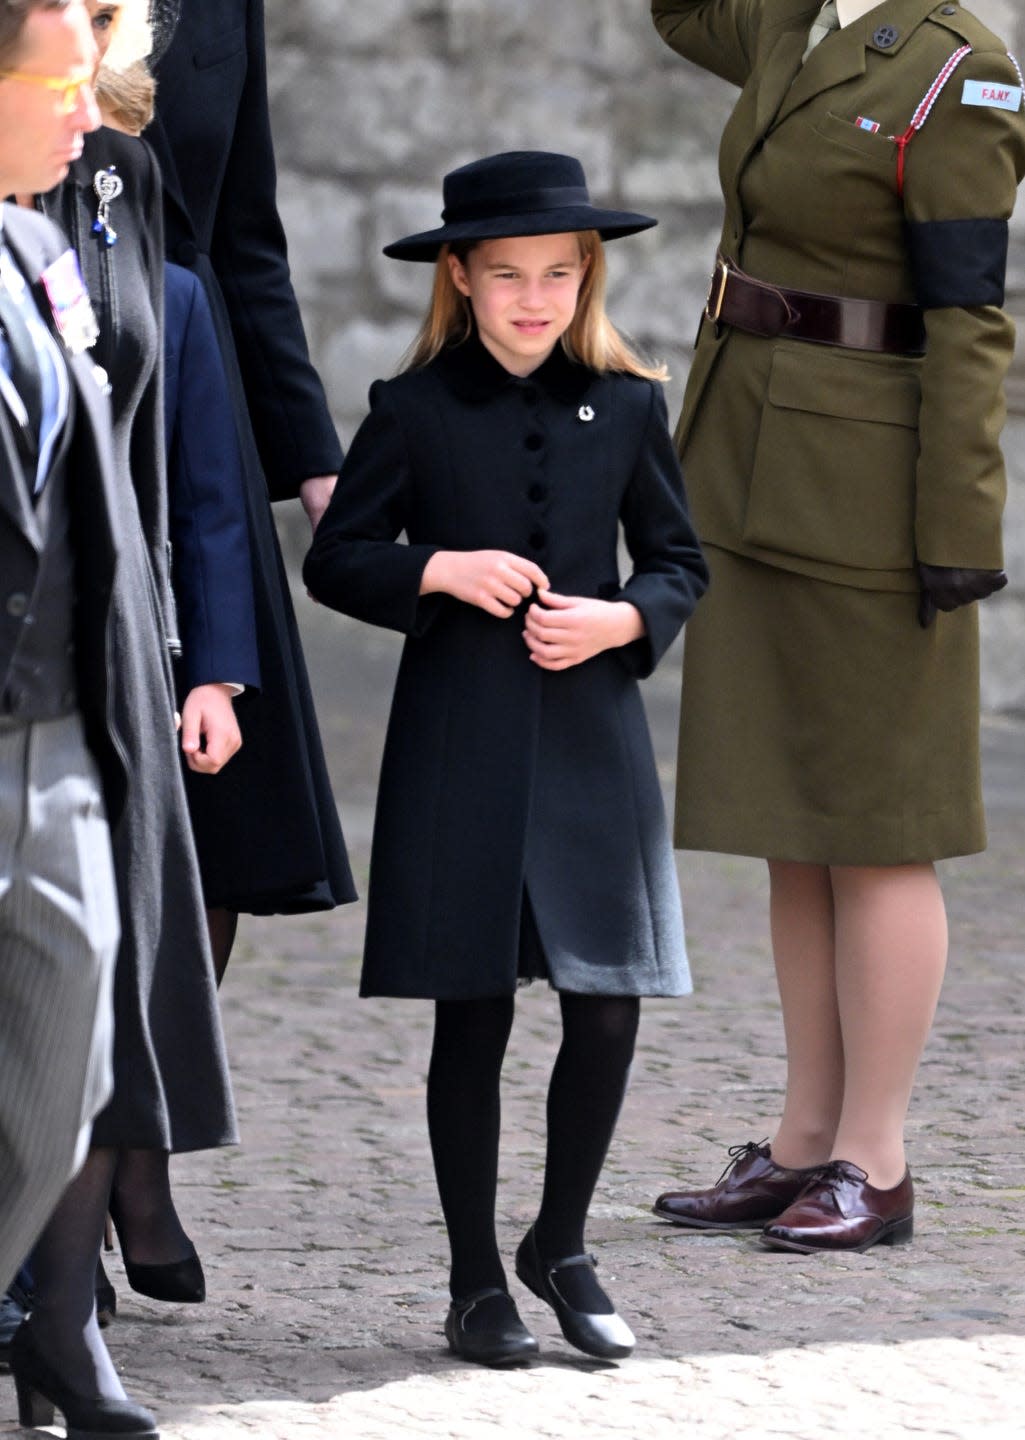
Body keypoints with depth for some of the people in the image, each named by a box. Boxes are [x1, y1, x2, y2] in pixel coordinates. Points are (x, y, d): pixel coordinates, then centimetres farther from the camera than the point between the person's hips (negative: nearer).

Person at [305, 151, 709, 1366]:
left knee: (607, 1009, -1)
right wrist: (441, 570, -13)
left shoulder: (627, 408, 5)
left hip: (593, 743, 2)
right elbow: (335, 559, 3)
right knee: (471, 1017, 4)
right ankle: (476, 1281, 14)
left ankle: (560, 1248, 20)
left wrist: (621, 620, -9)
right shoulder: (414, 411, 0)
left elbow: (679, 563, 11)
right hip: (457, 754, -2)